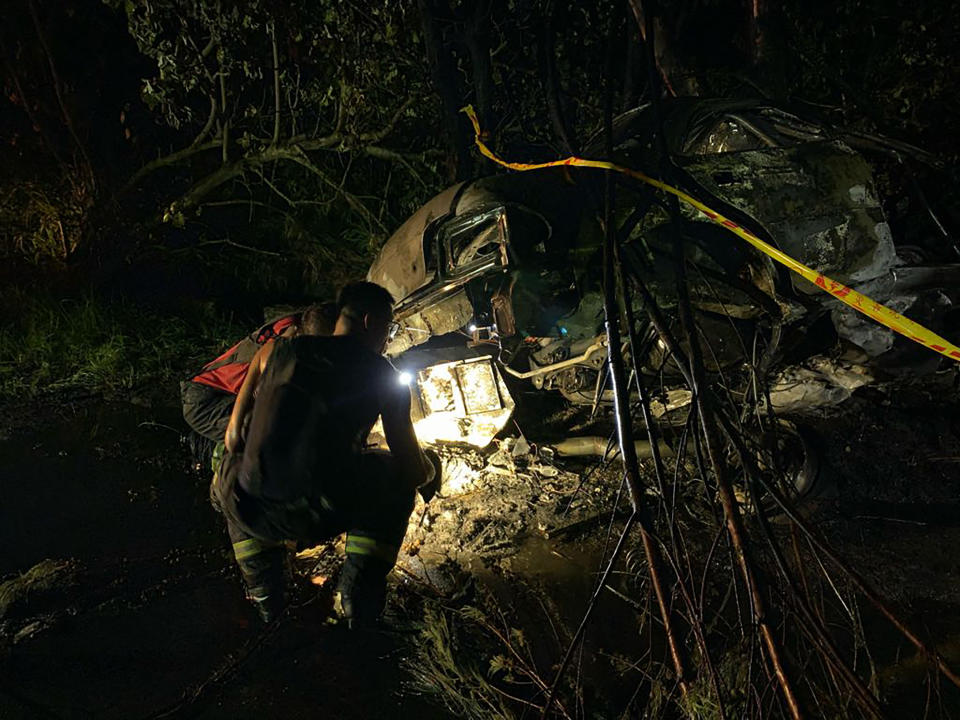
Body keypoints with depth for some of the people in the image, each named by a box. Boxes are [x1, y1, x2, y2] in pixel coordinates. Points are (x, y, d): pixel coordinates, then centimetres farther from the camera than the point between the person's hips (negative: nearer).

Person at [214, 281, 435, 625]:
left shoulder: (275, 350, 16)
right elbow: (414, 472, 13)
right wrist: (430, 469, 39)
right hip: (323, 515, -2)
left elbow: (233, 438, 21)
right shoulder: (385, 377, 10)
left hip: (252, 511, 3)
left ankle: (265, 597, 28)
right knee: (398, 482, 28)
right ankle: (358, 602, 21)